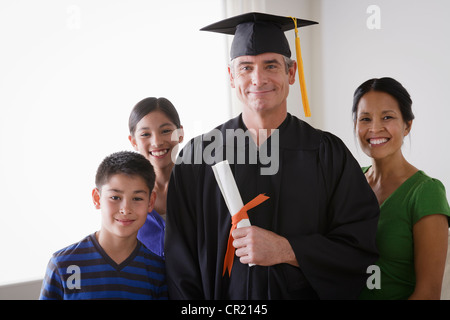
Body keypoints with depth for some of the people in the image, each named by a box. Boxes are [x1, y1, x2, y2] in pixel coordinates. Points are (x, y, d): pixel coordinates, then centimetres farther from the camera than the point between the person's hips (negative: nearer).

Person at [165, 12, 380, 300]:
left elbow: (361, 248, -11)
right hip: (223, 296, 0)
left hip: (307, 292, 0)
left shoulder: (329, 154, -7)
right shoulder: (197, 156, -7)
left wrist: (286, 250, -20)